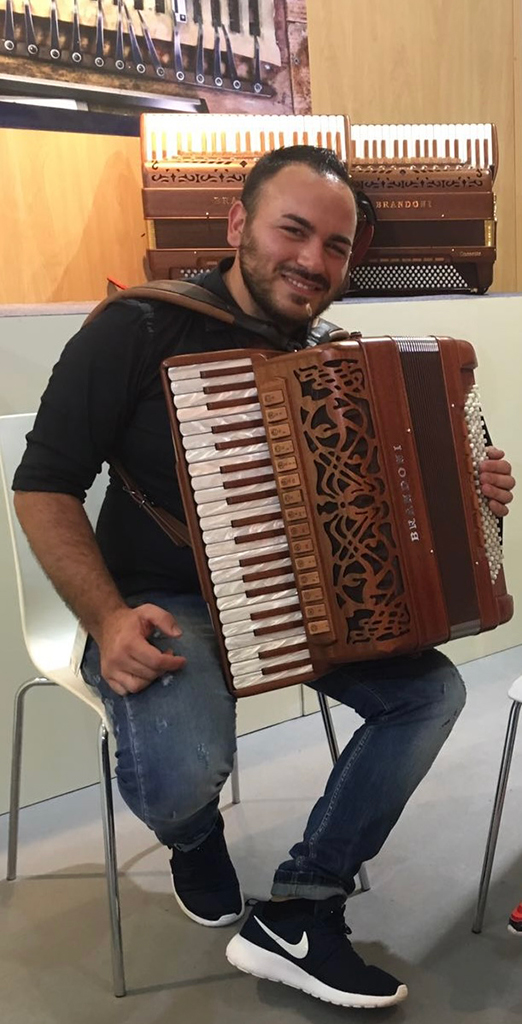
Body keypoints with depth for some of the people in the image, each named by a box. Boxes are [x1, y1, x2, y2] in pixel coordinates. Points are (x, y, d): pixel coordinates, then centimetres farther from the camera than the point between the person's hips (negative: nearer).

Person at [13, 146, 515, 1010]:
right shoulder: (140, 330, -13)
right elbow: (44, 486, -12)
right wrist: (108, 618, -25)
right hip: (160, 607, -5)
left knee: (433, 690, -9)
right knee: (185, 767, -31)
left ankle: (298, 914, 0)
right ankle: (196, 840, 10)